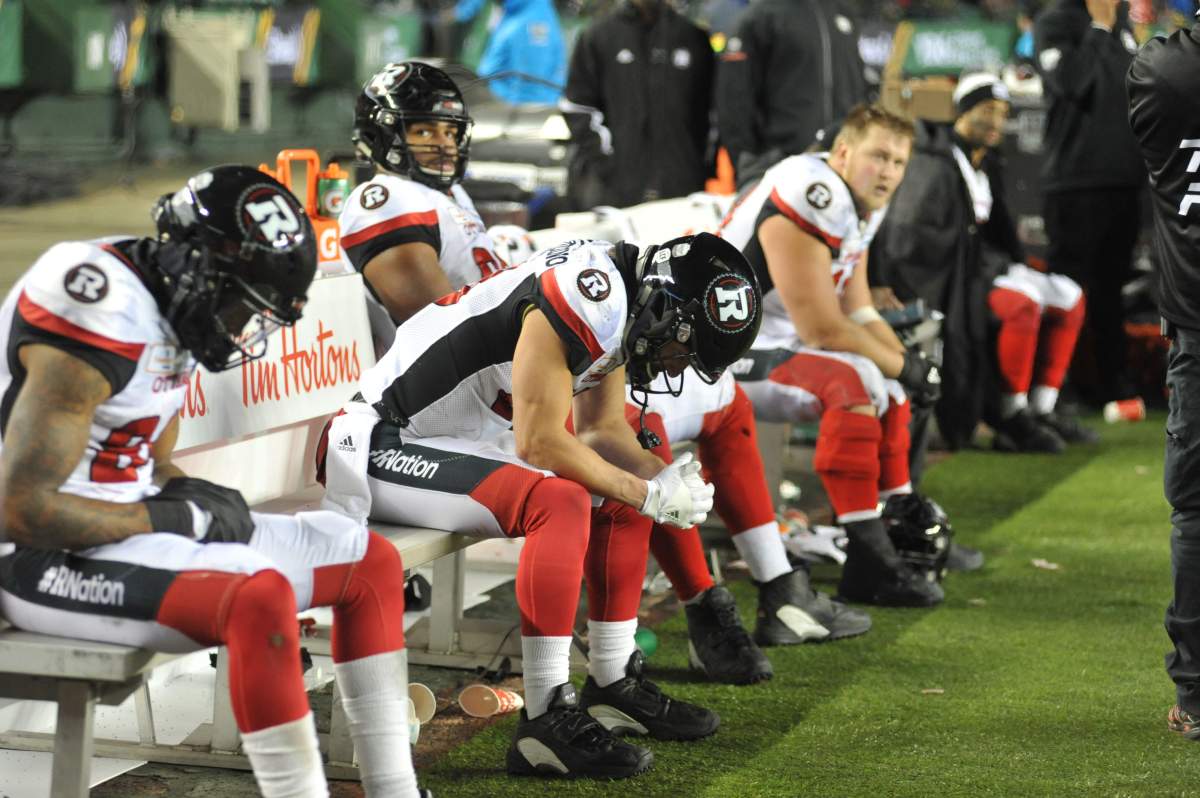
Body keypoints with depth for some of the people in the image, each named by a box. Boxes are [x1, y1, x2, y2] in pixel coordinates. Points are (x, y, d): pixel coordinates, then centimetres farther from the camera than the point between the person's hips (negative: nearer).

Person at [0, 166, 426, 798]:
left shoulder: (171, 315, 8)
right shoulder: (104, 320, -23)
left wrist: (199, 497, -3)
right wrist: (173, 518, -17)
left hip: (119, 528, 10)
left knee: (371, 561, 8)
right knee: (260, 597, -36)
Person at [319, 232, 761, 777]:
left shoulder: (620, 304, 5)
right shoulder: (585, 297, -25)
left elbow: (600, 430, 15)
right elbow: (539, 442, -25)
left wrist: (662, 478, -3)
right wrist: (647, 493, -16)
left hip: (470, 439, 11)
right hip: (383, 444, -11)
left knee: (625, 498, 9)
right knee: (559, 502, -29)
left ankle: (614, 685, 17)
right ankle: (546, 721, -25)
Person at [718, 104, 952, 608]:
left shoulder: (861, 206, 8)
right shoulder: (810, 199, -23)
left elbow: (859, 314, 14)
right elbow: (822, 329, -22)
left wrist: (909, 361, -3)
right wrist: (904, 367, -11)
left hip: (770, 343, 11)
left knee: (890, 382, 16)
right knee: (854, 382, -27)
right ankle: (867, 562, -27)